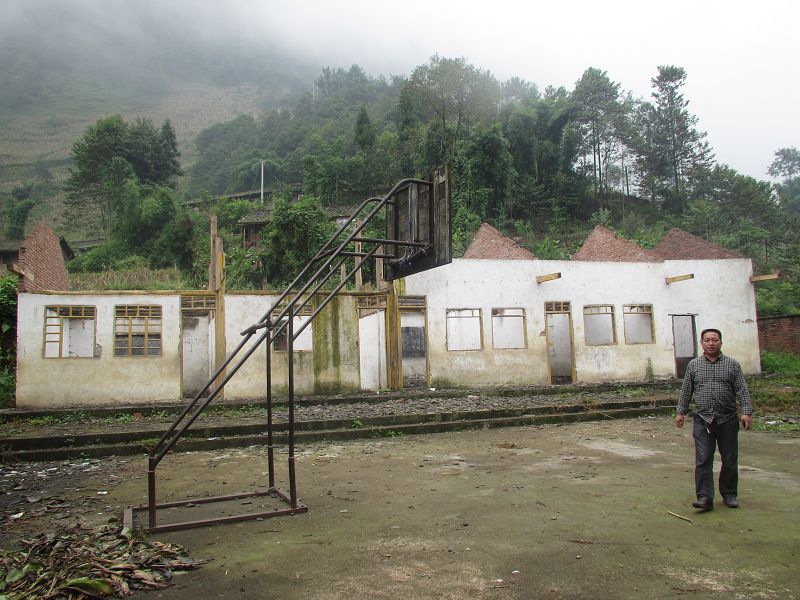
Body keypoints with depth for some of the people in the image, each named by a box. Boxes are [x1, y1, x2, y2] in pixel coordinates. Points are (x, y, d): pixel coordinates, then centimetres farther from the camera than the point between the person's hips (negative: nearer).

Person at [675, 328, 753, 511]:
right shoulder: (693, 365, 6)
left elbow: (742, 390, -1)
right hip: (702, 420, 0)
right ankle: (705, 498, -4)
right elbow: (686, 391, 11)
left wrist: (746, 412, -11)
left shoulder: (732, 365, 3)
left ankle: (729, 494, 26)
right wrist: (681, 412, 9)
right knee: (703, 460, -5)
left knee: (730, 460, 10)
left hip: (727, 420, 0)